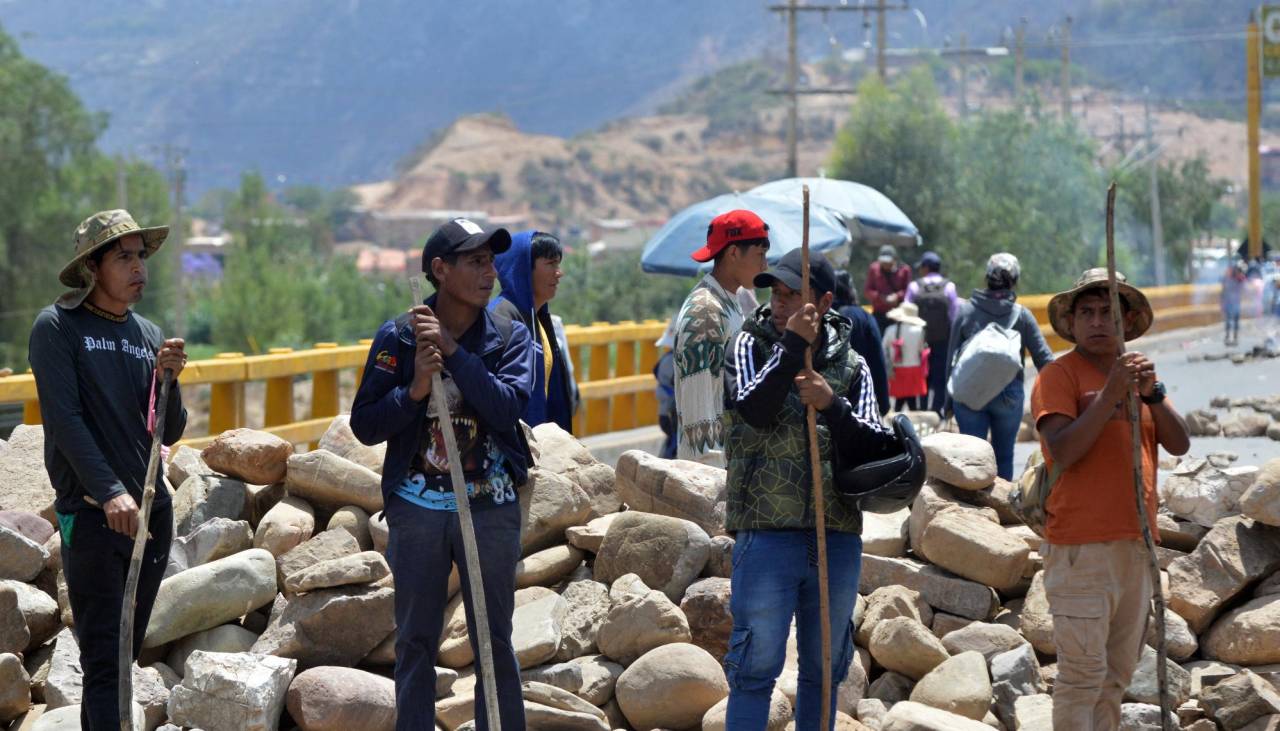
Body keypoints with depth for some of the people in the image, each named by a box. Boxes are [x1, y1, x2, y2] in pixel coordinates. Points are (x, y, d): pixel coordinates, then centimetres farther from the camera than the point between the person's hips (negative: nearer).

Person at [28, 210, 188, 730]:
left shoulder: (148, 335, 11)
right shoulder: (57, 327, -6)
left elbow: (169, 433, 10)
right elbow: (64, 418, -14)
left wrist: (168, 379, -9)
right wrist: (110, 492, -23)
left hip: (152, 510, 6)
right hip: (90, 512, -6)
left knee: (125, 650, 10)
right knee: (104, 656, -9)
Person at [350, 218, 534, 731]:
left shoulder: (510, 337, 1)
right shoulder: (396, 337, -1)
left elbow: (508, 407, -16)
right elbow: (364, 424, -1)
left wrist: (452, 350, -20)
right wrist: (413, 391, -18)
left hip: (491, 506, 0)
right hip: (416, 509, 0)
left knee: (495, 640, 4)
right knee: (415, 641, 8)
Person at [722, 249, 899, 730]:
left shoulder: (850, 365, 8)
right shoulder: (751, 346, 3)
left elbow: (873, 447, 0)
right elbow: (755, 410, -16)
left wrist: (830, 406, -15)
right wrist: (793, 344, -18)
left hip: (838, 538, 3)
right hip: (767, 531, -3)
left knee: (825, 667, 12)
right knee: (756, 664, -3)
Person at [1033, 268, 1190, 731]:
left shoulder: (1135, 373, 15)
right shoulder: (1059, 375, -4)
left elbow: (1179, 445, 5)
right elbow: (1063, 453, -17)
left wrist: (1152, 394, -11)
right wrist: (1110, 394, -22)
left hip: (1136, 544, 7)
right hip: (1081, 547, -7)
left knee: (1117, 673, 13)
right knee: (1083, 673, -9)